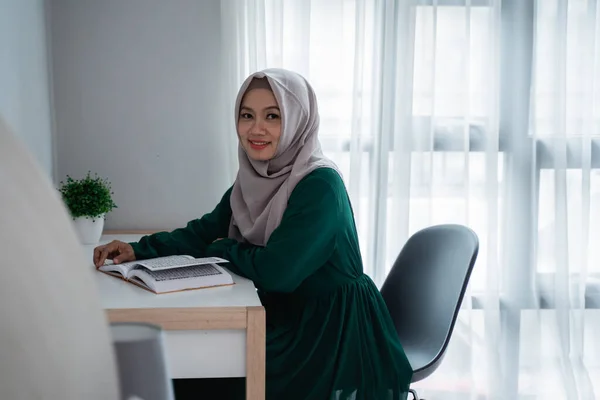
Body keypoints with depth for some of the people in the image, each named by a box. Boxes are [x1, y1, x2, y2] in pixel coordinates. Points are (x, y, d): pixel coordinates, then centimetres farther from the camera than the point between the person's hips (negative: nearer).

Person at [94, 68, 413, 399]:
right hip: (287, 320, 7)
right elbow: (204, 232, 8)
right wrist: (139, 250, -8)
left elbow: (276, 271, -29)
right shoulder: (252, 180, 2)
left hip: (334, 337, -6)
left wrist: (224, 249, -9)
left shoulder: (320, 186, -23)